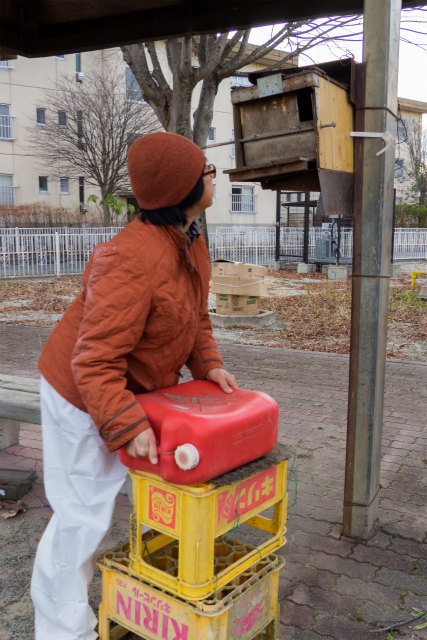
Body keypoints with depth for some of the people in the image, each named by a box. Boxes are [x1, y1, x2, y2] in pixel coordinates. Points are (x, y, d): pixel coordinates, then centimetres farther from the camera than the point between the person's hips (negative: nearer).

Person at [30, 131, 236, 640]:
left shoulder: (190, 241, -2)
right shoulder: (133, 259, -34)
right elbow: (95, 360, -33)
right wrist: (127, 425, -34)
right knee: (82, 515, 3)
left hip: (131, 387, 10)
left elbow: (195, 316, 10)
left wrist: (208, 364, -4)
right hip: (83, 395, -10)